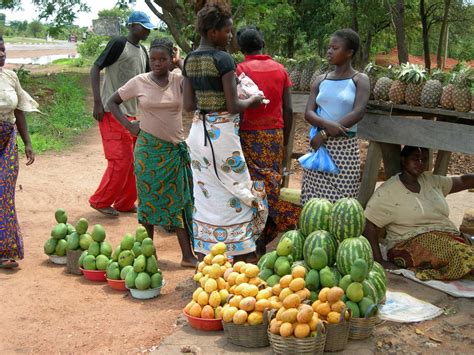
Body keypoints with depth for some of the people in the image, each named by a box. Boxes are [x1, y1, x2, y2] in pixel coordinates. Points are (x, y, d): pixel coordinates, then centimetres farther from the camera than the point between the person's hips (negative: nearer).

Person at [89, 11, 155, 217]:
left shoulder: (142, 51, 13)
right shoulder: (118, 44, -10)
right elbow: (95, 69, -11)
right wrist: (97, 102, -17)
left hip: (131, 113, 8)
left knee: (133, 161, 9)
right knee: (120, 160, -8)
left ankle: (125, 203, 21)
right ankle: (100, 201, 6)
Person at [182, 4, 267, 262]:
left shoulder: (189, 60, 7)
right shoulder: (223, 59, -15)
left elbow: (188, 105, 8)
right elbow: (233, 106, -17)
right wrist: (253, 100, 1)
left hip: (199, 130, 7)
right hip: (222, 132, -7)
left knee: (205, 194, 14)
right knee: (236, 194, 4)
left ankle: (205, 262, 22)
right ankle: (240, 265, 11)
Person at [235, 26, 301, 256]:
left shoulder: (241, 69, -6)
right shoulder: (280, 69, 6)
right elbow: (288, 110, 5)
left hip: (250, 135, -4)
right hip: (275, 134, 4)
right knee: (272, 184, 12)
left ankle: (258, 245, 0)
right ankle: (265, 237, 16)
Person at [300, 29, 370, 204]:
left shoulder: (360, 79, 0)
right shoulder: (321, 80, 10)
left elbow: (357, 113, -13)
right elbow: (308, 113, 1)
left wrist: (324, 133, -16)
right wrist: (328, 124, -20)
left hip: (345, 147, -3)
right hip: (319, 145, 3)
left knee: (341, 200, -4)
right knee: (315, 200, 2)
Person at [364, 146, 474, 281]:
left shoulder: (430, 180, 17)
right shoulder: (387, 191, -4)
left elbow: (463, 181, 26)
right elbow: (369, 226, -8)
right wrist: (380, 261, -16)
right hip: (410, 244, -7)